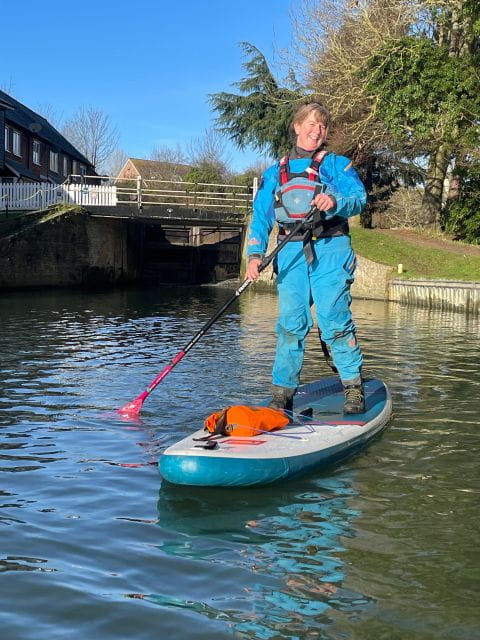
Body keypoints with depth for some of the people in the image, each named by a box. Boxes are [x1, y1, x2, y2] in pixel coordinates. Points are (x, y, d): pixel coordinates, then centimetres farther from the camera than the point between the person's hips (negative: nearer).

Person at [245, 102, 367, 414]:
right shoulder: (275, 172, 20)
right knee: (291, 323, -1)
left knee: (334, 319, -11)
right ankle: (282, 393, 4)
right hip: (291, 253, 2)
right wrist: (255, 254, -3)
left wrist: (335, 202, -25)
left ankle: (354, 388, -2)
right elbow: (261, 216, 12)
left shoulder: (337, 164, 13)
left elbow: (359, 197, -2)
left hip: (329, 250, -2)